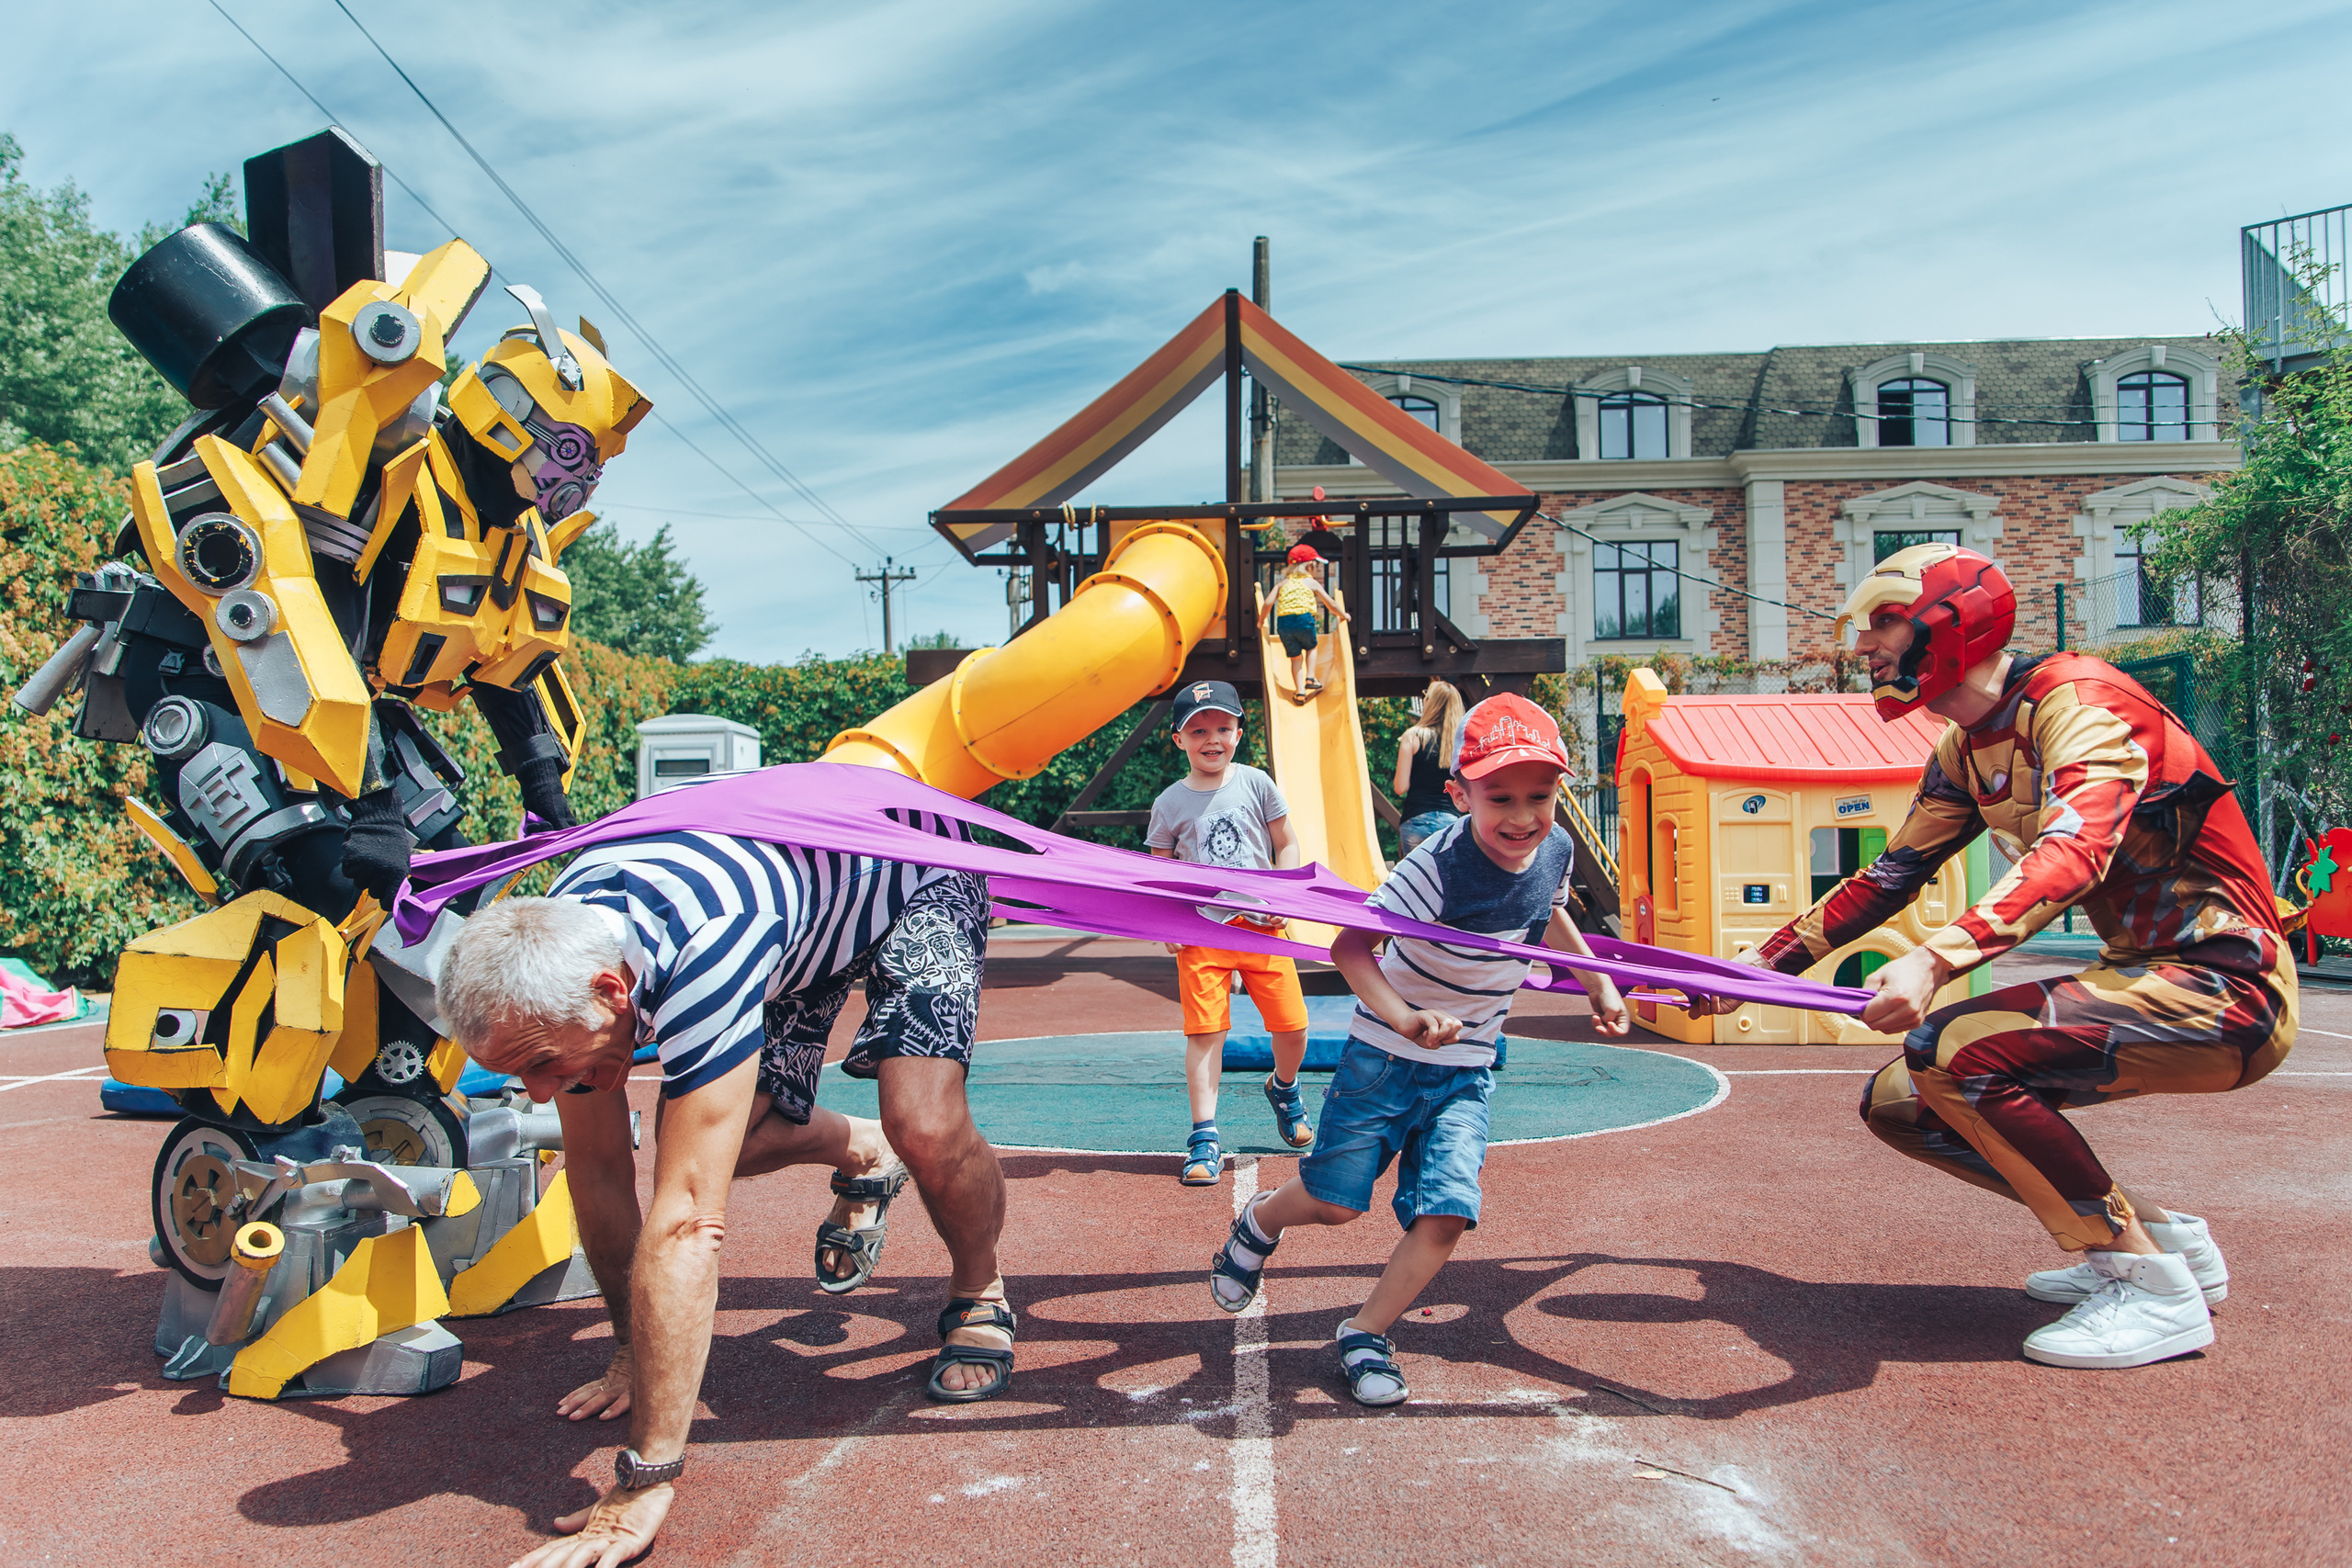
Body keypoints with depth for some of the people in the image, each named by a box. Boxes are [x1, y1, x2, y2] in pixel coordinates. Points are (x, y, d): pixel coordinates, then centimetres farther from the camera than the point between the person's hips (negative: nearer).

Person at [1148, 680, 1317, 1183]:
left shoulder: (1255, 784, 4)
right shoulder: (1170, 803, 3)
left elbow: (1287, 844, 9)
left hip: (1260, 923, 1)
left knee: (1291, 1025, 2)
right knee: (1204, 1032, -7)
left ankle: (1283, 1089, 35)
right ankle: (1205, 1140, -1)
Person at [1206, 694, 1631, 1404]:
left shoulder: (1557, 848, -8)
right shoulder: (1438, 866, -29)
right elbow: (1349, 945, -30)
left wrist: (1598, 981, 13)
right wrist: (1404, 1017, -43)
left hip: (1467, 1071, 5)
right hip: (1386, 1054, -4)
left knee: (1447, 1214, -8)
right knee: (1335, 1201, 2)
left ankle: (1366, 1332, 12)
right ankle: (1260, 1223, 37)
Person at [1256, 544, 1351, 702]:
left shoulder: (1282, 583, 17)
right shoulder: (1312, 583, 12)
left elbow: (1268, 603, 6)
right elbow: (1331, 604, 15)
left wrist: (1261, 622, 20)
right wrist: (1344, 615, 32)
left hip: (1283, 623, 2)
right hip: (1304, 620, -2)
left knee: (1295, 657, 13)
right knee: (1311, 647, 26)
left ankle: (1300, 691, 3)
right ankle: (1310, 678, 11)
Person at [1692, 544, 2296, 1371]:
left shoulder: (2075, 696, -18)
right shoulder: (1963, 753, 9)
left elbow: (2074, 852, -35)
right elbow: (1887, 878, 16)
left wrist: (1936, 959, -49)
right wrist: (1763, 963, 11)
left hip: (2229, 987, -9)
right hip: (2141, 972, 9)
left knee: (1951, 1050, -28)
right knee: (1897, 1101, 3)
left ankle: (2153, 1283, -12)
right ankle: (2162, 1230, 13)